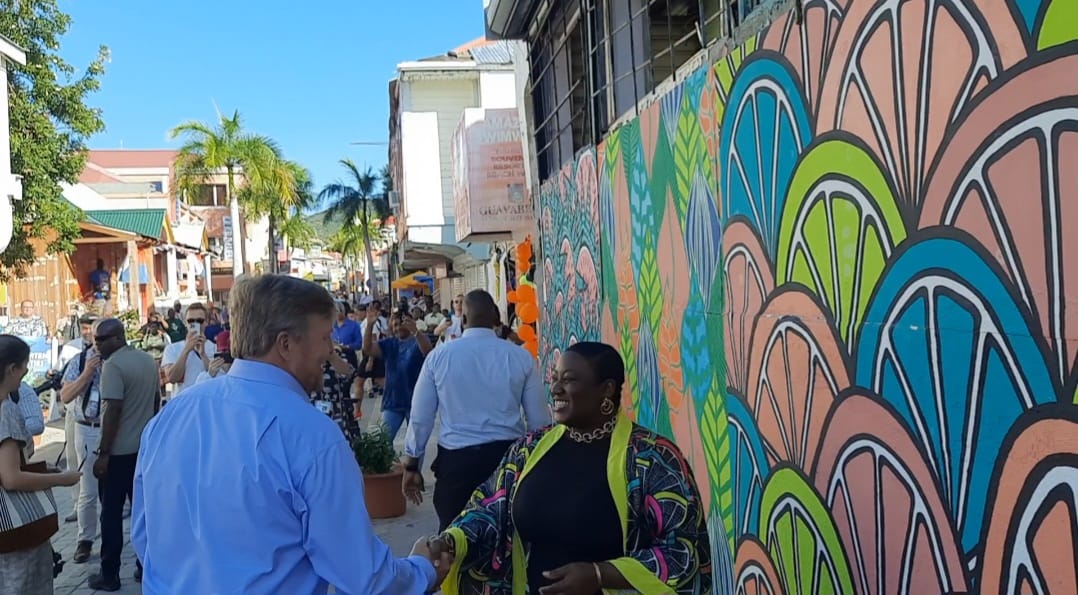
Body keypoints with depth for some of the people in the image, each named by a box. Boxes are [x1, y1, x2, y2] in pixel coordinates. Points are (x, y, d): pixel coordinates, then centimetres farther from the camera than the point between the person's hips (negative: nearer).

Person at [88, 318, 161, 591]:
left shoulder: (113, 365, -16)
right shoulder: (148, 360, 8)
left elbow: (113, 410, -21)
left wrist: (103, 453, -17)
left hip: (118, 450, -7)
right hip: (145, 447, 7)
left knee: (111, 512, 3)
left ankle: (109, 574, 10)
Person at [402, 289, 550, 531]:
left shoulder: (439, 356, -3)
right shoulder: (520, 357, -3)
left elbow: (420, 416, 2)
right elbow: (539, 419, 1)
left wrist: (412, 465, 13)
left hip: (456, 458, -1)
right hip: (508, 455, 1)